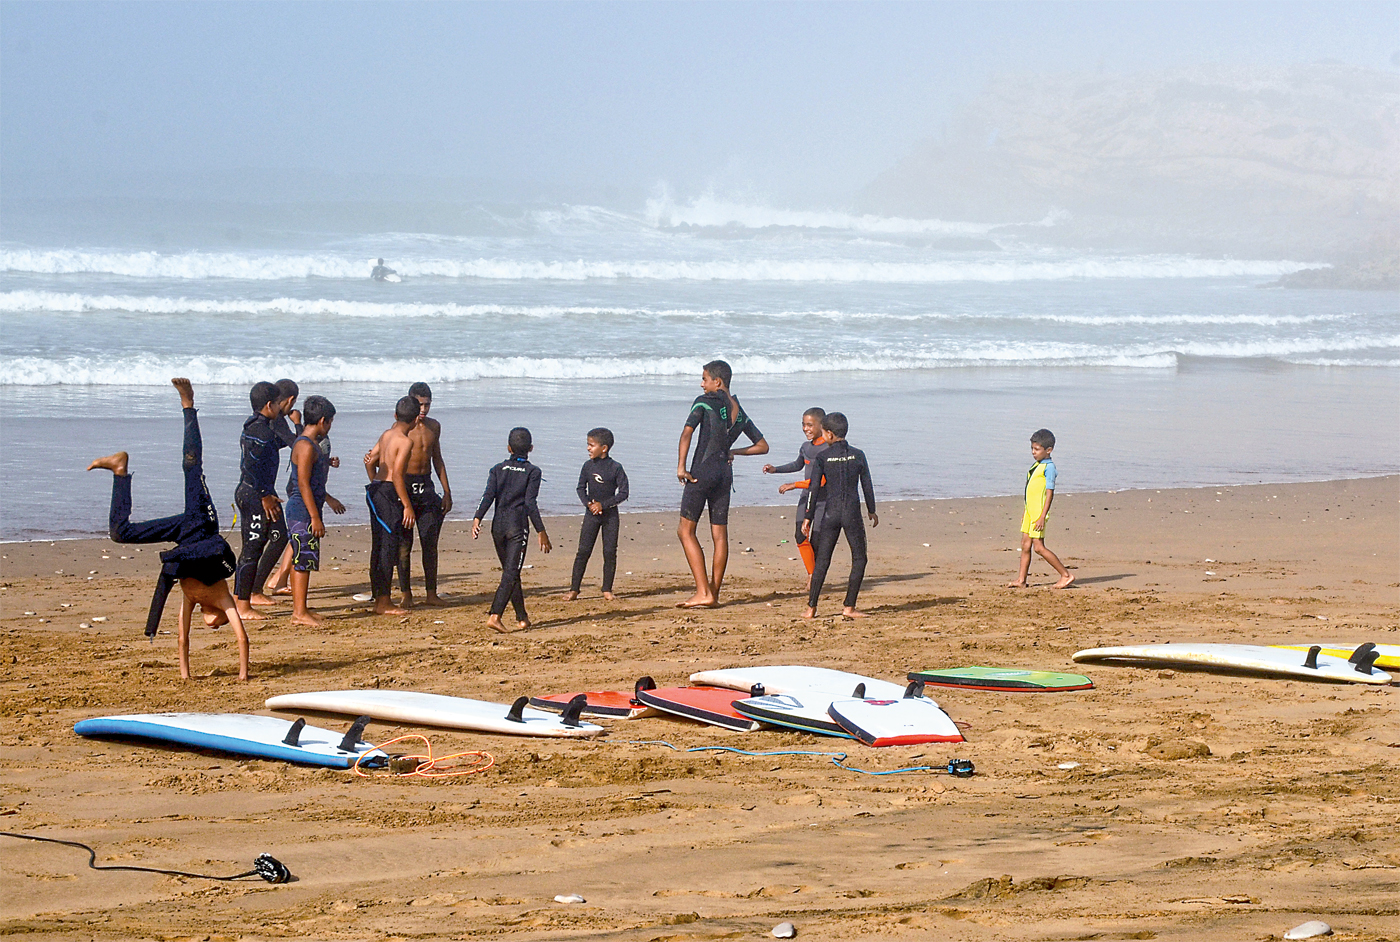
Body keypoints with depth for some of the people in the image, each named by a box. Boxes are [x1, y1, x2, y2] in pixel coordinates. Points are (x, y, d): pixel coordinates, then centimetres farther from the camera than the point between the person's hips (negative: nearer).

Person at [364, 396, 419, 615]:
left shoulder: (386, 434, 12)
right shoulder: (405, 441, -14)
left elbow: (370, 461, 20)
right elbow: (396, 475, -20)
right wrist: (407, 506, -17)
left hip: (376, 490, 9)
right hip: (389, 494, -9)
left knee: (380, 546, 13)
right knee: (389, 547, -6)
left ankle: (379, 598, 19)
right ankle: (383, 603, -5)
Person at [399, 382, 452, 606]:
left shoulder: (434, 426, 11)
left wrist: (447, 491, 16)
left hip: (426, 486, 5)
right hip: (405, 485, -5)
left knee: (430, 542, 3)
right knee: (404, 544, -3)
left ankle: (431, 593, 8)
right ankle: (406, 594, 3)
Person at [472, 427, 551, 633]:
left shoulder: (498, 470, 9)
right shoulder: (532, 472, -2)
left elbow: (488, 496, -4)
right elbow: (530, 503, -9)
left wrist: (477, 519, -11)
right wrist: (541, 532, -7)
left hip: (498, 525, 4)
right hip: (518, 526, -4)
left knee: (510, 572, 15)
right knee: (511, 573, -7)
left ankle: (522, 618, 23)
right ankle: (495, 616, -23)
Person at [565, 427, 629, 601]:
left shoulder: (615, 468, -8)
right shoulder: (588, 466, 1)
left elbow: (623, 493, -7)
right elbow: (581, 488, 9)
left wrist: (603, 505, -15)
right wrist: (588, 504, -9)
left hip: (610, 514, -2)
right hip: (591, 514, 2)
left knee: (610, 552, 0)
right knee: (583, 551, -2)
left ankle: (607, 589, 11)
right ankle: (574, 589, 0)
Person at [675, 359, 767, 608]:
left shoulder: (704, 401, -4)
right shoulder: (739, 412, 14)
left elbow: (687, 432, -17)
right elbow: (762, 446, 18)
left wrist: (680, 466, -17)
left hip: (703, 470, -6)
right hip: (725, 472, 6)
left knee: (686, 529, -1)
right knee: (720, 533, 9)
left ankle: (703, 592, -11)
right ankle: (713, 594, 11)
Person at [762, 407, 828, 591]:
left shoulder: (829, 448, -16)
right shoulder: (806, 447, 9)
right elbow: (797, 465, 31)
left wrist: (794, 485, -23)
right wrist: (775, 469, 19)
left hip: (823, 498, -7)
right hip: (806, 497, 7)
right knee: (800, 536, -2)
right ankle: (811, 575, 9)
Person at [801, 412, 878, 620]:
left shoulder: (821, 458, -3)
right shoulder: (858, 455, 1)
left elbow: (814, 489, -4)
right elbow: (867, 485, 5)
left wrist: (808, 517, 2)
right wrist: (872, 511, 18)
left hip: (830, 514, 0)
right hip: (853, 513, 0)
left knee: (822, 560, 6)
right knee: (859, 559, 9)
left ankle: (811, 607, 3)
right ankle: (849, 606, 2)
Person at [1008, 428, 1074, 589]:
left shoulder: (1048, 467, -13)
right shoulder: (1036, 465, 14)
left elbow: (1050, 493, -17)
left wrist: (1042, 517, -21)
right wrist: (1025, 512, 25)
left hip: (1039, 512, -9)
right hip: (1030, 511, 9)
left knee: (1039, 547, -9)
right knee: (1025, 545, 8)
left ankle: (1066, 576, -3)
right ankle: (1021, 580, 11)